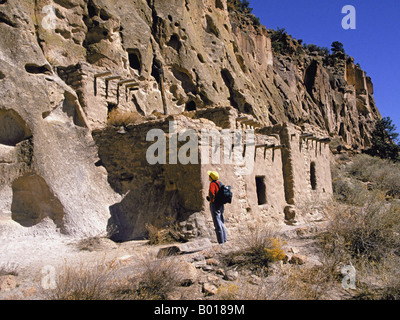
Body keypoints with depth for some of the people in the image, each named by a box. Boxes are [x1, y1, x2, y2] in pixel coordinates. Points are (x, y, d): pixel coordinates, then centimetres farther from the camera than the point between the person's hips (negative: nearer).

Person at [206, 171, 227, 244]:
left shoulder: (212, 184, -15)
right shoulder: (219, 183, 11)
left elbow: (211, 192, -35)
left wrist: (211, 200, -19)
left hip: (214, 205, -9)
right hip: (221, 205, 9)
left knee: (218, 225, -4)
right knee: (221, 224, 16)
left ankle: (221, 242, -1)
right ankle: (224, 240, 22)